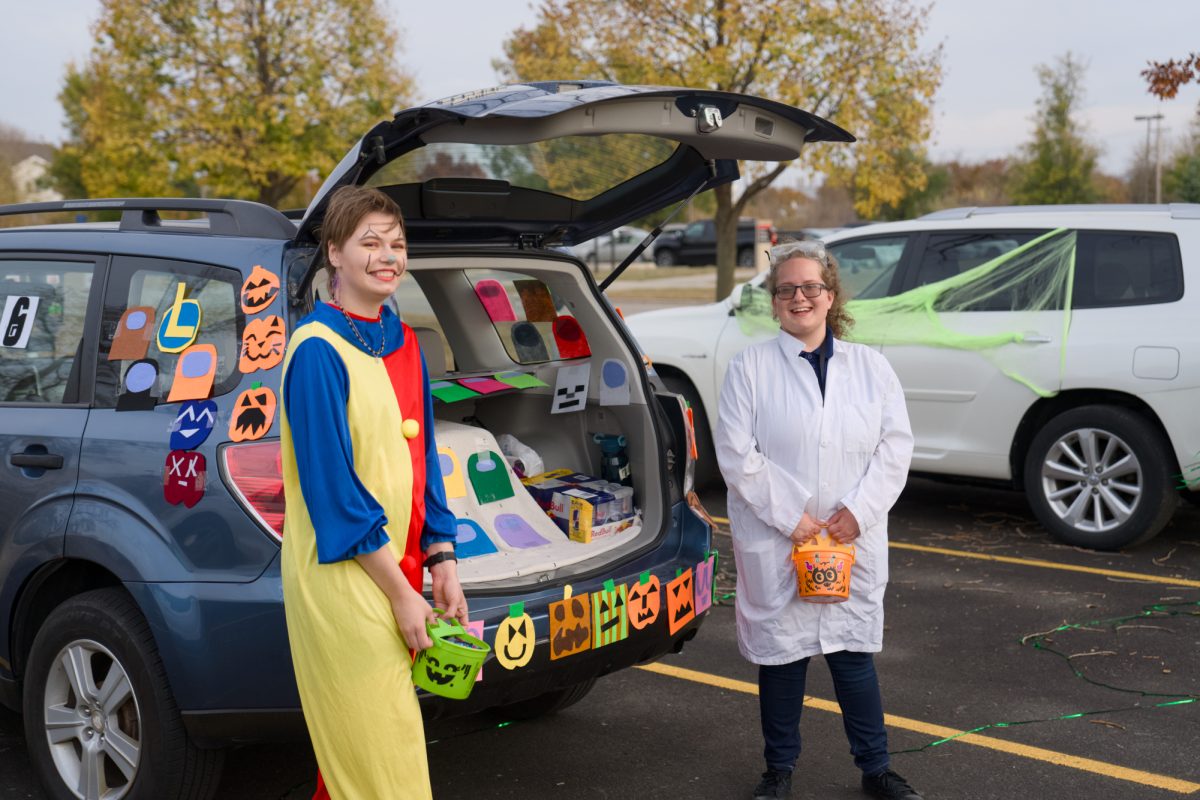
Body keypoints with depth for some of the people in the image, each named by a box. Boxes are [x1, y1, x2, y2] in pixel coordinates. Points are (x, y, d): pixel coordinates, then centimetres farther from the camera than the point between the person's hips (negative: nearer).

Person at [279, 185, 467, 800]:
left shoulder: (403, 343, 11)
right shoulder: (317, 351, -13)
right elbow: (333, 487, -16)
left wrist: (440, 560, 6)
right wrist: (401, 593, -15)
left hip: (396, 573, 7)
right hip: (340, 584, -7)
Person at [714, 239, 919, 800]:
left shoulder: (870, 367, 7)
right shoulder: (751, 367, -2)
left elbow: (895, 446, 3)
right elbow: (736, 454, -7)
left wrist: (858, 511, -9)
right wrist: (790, 518, -12)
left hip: (854, 539, 2)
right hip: (775, 542, -2)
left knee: (854, 651, 7)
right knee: (780, 654, 7)